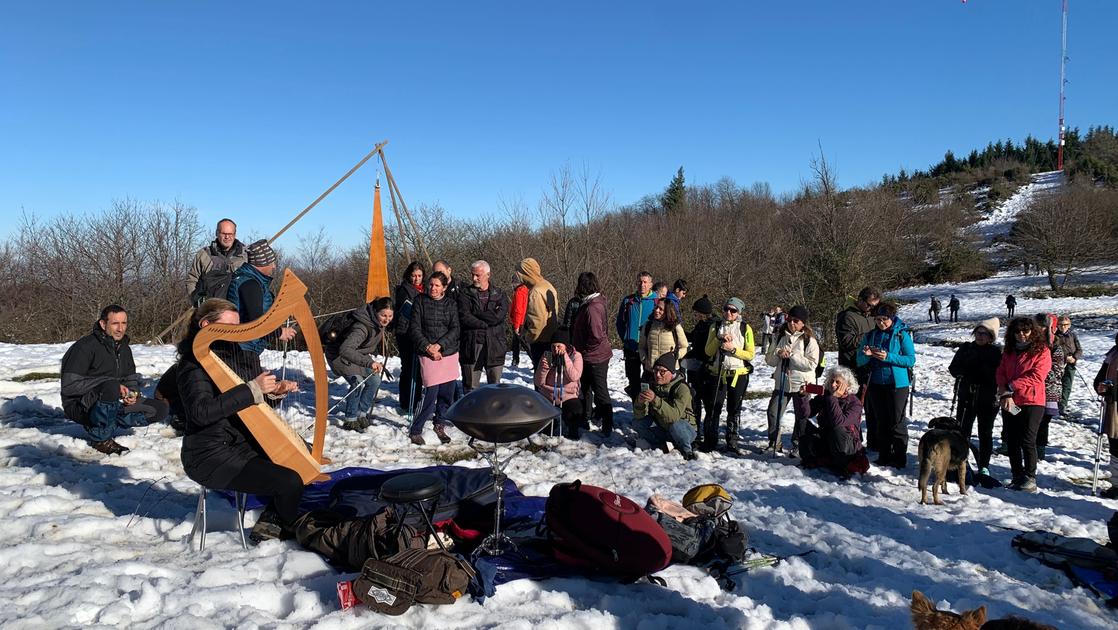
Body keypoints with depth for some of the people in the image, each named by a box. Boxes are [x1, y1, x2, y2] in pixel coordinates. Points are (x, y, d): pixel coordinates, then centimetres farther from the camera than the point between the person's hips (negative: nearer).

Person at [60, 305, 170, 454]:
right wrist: (113, 386, -25)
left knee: (160, 409, -7)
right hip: (80, 407, -7)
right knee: (111, 387, -39)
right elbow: (69, 386, -22)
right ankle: (100, 438, -18)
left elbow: (131, 379, 17)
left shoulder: (124, 348, 9)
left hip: (111, 405, 7)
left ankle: (105, 427, -5)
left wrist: (132, 394, -8)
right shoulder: (86, 347, -16)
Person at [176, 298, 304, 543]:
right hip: (212, 459, -9)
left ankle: (269, 525, 10)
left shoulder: (230, 354, 11)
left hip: (238, 444, 9)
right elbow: (202, 412, -29)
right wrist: (252, 389, -30)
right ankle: (292, 531, 8)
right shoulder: (194, 362, -13)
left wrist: (275, 388, -2)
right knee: (290, 482, -19)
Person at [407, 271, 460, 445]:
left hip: (449, 353, 3)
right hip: (428, 354, -3)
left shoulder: (451, 304, 7)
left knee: (447, 393, 5)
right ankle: (415, 430, 5)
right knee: (431, 394, -9)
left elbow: (455, 329, 0)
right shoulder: (420, 301, 1)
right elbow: (414, 328, -1)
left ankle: (440, 425, 27)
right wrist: (427, 347, -12)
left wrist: (439, 345, -13)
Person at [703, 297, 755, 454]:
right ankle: (710, 441, 7)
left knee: (734, 410, 8)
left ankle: (732, 441, 18)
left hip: (739, 374, -1)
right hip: (719, 373, 1)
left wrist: (733, 349, -15)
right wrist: (719, 339, -10)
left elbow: (750, 354, -3)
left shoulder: (745, 328, 1)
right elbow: (708, 351, 4)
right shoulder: (716, 327, 7)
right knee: (714, 408, -2)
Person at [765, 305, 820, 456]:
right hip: (782, 383, 4)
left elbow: (811, 364, -16)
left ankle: (798, 446, 23)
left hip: (802, 384, -3)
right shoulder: (780, 337, 6)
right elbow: (769, 360, 7)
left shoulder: (809, 340, -7)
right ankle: (774, 444, 18)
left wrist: (792, 355, -19)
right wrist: (778, 354, -14)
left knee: (802, 417, 7)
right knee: (773, 413, 2)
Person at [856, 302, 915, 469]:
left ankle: (900, 458, 9)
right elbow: (860, 361, 8)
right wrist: (866, 355, -14)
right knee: (881, 422, 11)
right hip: (876, 384, 4)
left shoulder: (902, 334, -6)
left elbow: (911, 360, -10)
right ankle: (884, 456, 19)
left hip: (897, 384, -4)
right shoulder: (870, 335, 7)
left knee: (896, 422, 0)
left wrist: (888, 357, -21)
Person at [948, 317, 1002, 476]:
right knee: (962, 431, 3)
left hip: (988, 399, -2)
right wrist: (967, 372, -13)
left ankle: (984, 467, 18)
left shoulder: (998, 351, -3)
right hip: (967, 396, 2)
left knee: (985, 434, 9)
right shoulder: (966, 348, 7)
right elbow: (953, 368, 4)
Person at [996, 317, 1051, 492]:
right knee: (1011, 441, 7)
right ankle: (1017, 477, 17)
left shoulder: (1041, 351, -4)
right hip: (1009, 402, 5)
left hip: (1032, 402, -5)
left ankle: (1030, 478, 4)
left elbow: (1036, 377, -14)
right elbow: (1000, 373, 5)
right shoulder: (1009, 351, 13)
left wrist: (1011, 387, -15)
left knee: (1027, 441, -7)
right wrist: (1005, 393, -11)